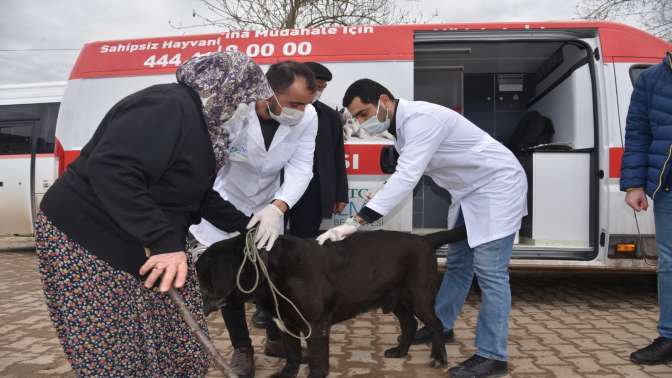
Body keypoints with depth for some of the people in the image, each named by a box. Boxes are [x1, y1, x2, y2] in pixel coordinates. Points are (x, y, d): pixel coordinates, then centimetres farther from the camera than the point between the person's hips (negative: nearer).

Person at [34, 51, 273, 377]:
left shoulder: (199, 120, 11)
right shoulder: (168, 106, -22)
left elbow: (199, 196, 19)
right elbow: (111, 171, -33)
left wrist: (246, 226, 18)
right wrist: (164, 241, -35)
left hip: (139, 244, 10)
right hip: (85, 241, -10)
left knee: (174, 342, 9)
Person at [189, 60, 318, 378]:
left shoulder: (307, 116, -20)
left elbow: (300, 168, -22)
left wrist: (277, 208, -39)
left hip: (268, 208, 3)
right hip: (222, 207, -3)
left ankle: (276, 338, 36)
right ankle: (242, 347, 28)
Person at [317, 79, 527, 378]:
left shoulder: (420, 118, -27)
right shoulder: (404, 125, 4)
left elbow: (406, 177, -38)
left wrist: (356, 221, -42)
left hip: (498, 185, -10)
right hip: (471, 191, 10)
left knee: (489, 271, -10)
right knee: (457, 263, 17)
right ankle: (441, 326, 31)